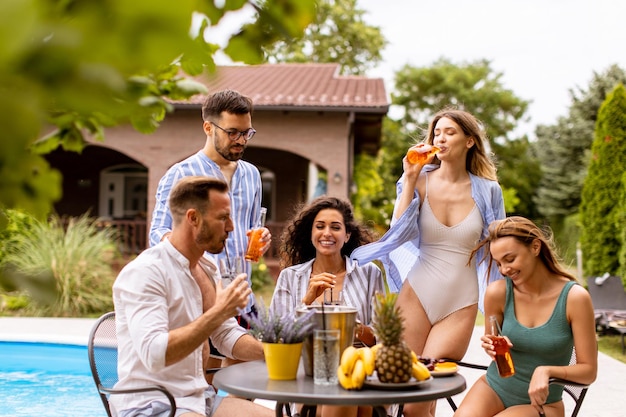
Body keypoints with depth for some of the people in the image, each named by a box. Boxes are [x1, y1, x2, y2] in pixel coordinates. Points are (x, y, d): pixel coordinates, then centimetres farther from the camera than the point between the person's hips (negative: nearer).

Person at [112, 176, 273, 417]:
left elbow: (228, 336, 14)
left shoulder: (207, 268, 9)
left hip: (200, 397, 8)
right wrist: (217, 313, -27)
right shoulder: (144, 272, -17)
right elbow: (154, 354, -28)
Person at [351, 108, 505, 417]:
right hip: (417, 295, 1)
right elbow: (398, 234, -10)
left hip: (461, 303, -1)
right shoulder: (421, 181, 1)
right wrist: (410, 180, -12)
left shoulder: (487, 191, 2)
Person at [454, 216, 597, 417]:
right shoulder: (497, 292, -9)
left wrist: (547, 371, -25)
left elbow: (588, 370, -9)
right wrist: (491, 347, -13)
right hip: (494, 388, 2)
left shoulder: (574, 297, -15)